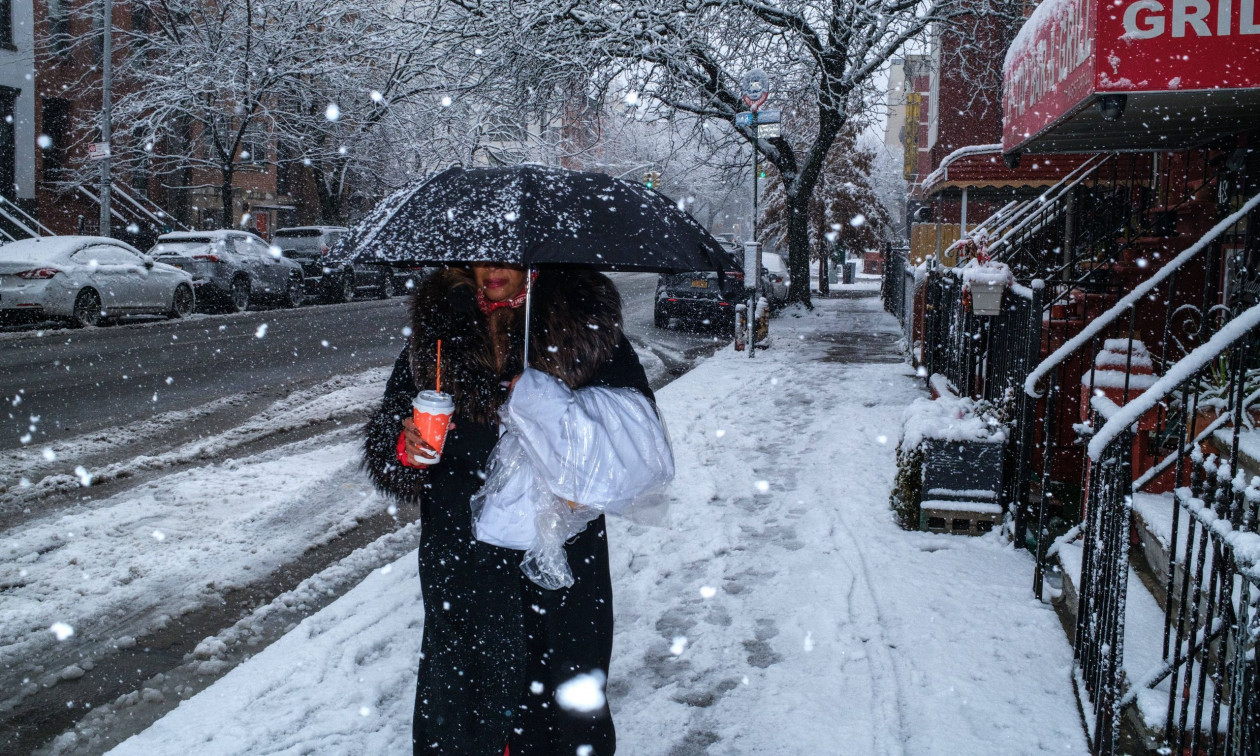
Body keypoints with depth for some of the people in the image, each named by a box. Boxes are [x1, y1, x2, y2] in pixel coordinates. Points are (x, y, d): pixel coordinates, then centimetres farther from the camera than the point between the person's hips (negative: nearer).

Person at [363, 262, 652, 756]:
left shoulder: (585, 322, 0)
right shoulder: (436, 329, 6)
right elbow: (384, 442, 11)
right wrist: (404, 448, -12)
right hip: (461, 563, 2)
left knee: (565, 713, 7)